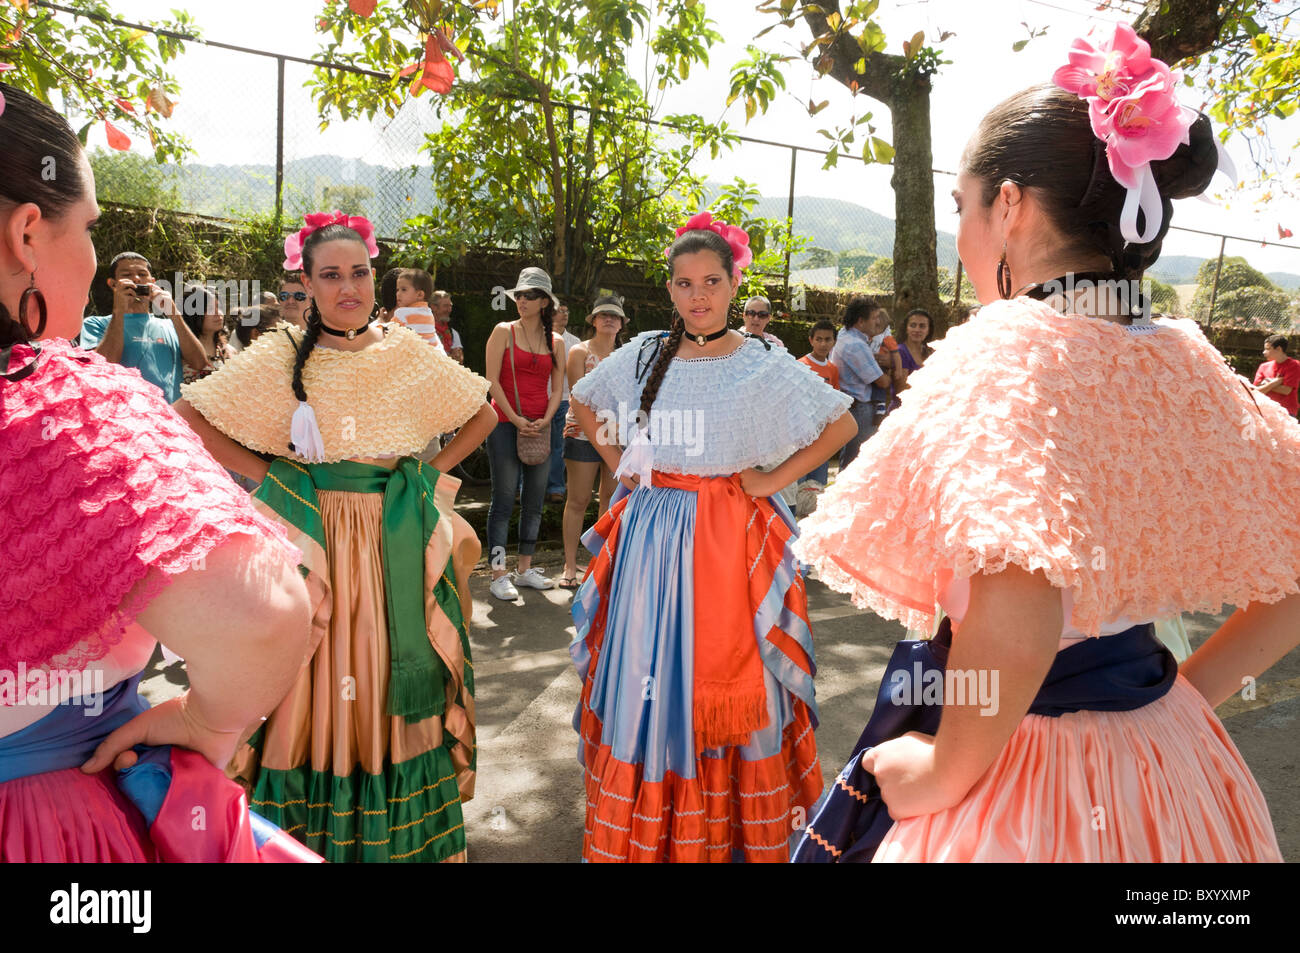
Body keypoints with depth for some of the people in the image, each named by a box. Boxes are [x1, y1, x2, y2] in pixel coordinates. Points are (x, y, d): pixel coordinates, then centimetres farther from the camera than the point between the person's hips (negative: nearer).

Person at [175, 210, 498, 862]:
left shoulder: (408, 352, 4)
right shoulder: (280, 355, -2)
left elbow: (482, 414, 14)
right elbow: (187, 418, 0)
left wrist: (432, 470, 3)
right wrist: (265, 475, -6)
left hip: (400, 541, 2)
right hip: (311, 534, -2)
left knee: (395, 676, 8)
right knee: (314, 683, 3)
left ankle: (402, 833, 25)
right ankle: (308, 826, 22)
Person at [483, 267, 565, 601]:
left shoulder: (555, 342, 11)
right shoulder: (504, 331, 1)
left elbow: (557, 388, 10)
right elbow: (492, 380, -5)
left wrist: (545, 420, -6)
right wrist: (515, 419, -12)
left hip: (540, 428, 4)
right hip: (505, 424, -4)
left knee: (534, 502, 8)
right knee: (504, 500, -4)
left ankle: (525, 570, 19)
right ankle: (498, 574, 0)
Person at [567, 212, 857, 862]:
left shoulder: (765, 364, -3)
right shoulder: (643, 354, 5)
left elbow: (842, 424, 0)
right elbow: (583, 401, 21)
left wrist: (775, 479, -6)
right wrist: (615, 462, 9)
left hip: (731, 538, -2)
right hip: (653, 535, 3)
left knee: (725, 680, 3)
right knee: (648, 673, 8)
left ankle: (736, 830, 23)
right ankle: (645, 833, 25)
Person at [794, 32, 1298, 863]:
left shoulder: (1004, 351, -21)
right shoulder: (1189, 364, 0)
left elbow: (1016, 615, -36)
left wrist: (944, 772, -20)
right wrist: (1186, 691, 10)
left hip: (1029, 781, -7)